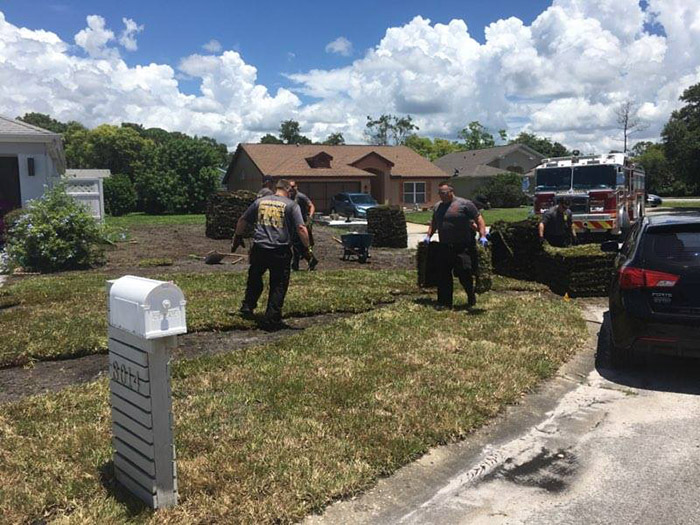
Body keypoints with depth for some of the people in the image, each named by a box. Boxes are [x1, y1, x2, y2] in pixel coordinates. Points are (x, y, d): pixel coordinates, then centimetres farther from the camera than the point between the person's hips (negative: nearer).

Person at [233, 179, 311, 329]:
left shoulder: (260, 201, 11)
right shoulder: (291, 205, 0)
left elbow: (242, 220, 19)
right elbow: (301, 228, -11)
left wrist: (237, 238, 32)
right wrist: (307, 247, -5)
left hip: (259, 249, 4)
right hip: (280, 251, -3)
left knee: (254, 279, 28)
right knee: (278, 286, 7)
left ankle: (247, 307, 29)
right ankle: (272, 320, 8)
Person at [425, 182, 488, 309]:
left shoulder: (464, 204, -4)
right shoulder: (437, 207, 15)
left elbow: (479, 219, -4)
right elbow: (433, 224, 30)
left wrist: (482, 236, -13)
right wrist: (428, 236, 18)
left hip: (463, 247, -5)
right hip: (443, 247, 6)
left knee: (464, 274, -6)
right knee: (443, 275, 4)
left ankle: (471, 299, 16)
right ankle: (445, 302, 13)